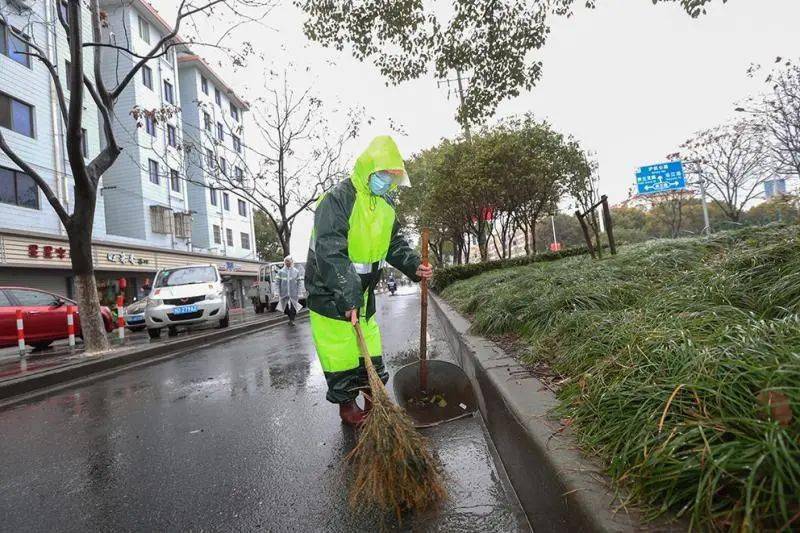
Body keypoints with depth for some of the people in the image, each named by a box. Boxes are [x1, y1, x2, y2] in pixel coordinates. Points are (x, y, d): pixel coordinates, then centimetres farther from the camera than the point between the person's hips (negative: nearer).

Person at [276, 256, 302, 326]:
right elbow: (278, 282, 5)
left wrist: (298, 292, 0)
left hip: (293, 293, -1)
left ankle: (292, 320, 0)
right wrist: (279, 292, -1)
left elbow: (298, 282, 7)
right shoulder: (281, 271, 6)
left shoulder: (296, 271, 6)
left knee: (293, 307, -8)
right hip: (284, 293, 1)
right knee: (286, 307, 4)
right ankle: (291, 319, 22)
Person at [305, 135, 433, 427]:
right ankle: (347, 406, 22)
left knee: (370, 347, 15)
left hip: (362, 288, 7)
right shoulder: (338, 199, -22)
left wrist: (413, 266, -6)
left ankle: (372, 397, 33)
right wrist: (348, 297, -32)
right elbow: (330, 253, -29)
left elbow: (395, 243, 13)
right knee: (340, 352, 2)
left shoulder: (385, 204, 5)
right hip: (329, 290, -7)